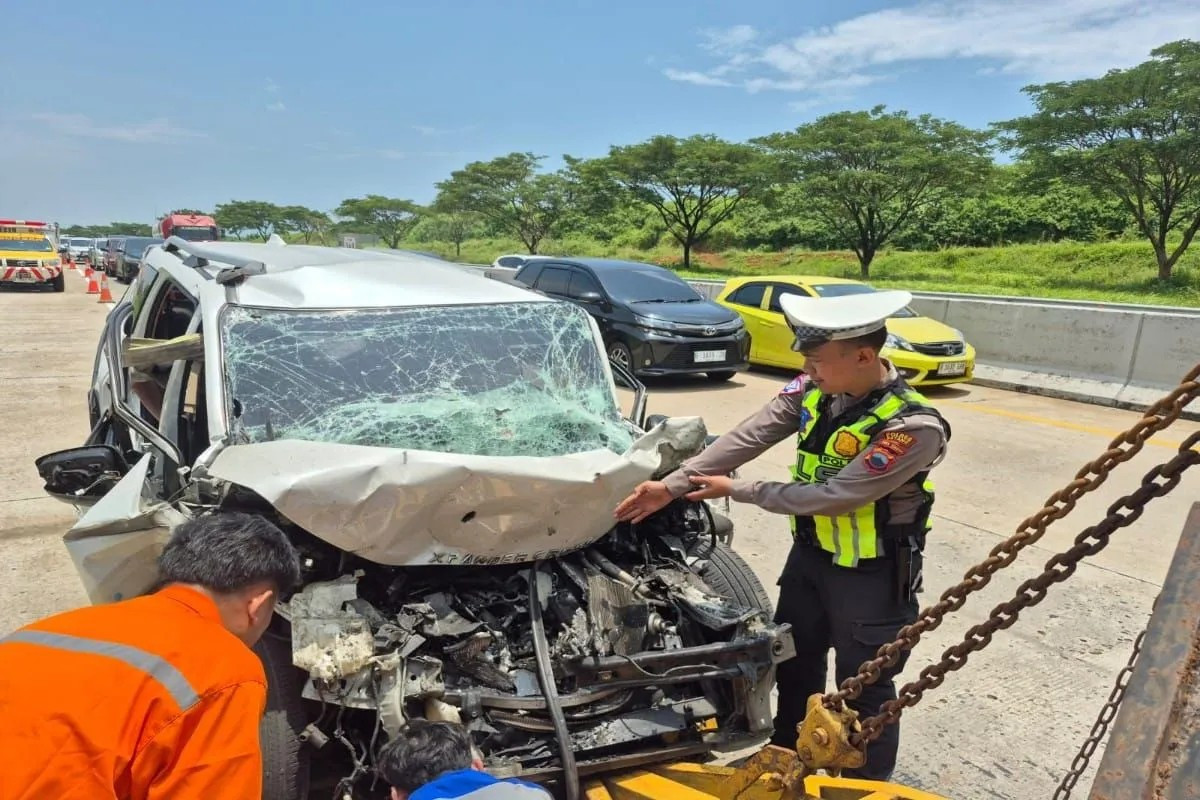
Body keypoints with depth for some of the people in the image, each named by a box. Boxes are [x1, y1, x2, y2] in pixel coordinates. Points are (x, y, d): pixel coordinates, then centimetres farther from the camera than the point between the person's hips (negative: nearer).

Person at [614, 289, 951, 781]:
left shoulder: (913, 427, -29)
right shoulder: (815, 387, -9)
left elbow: (832, 497, -28)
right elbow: (749, 436, -11)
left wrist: (737, 491, -20)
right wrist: (672, 485, -17)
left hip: (871, 574, -7)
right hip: (810, 553, 7)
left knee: (864, 688, 11)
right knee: (794, 664, 23)